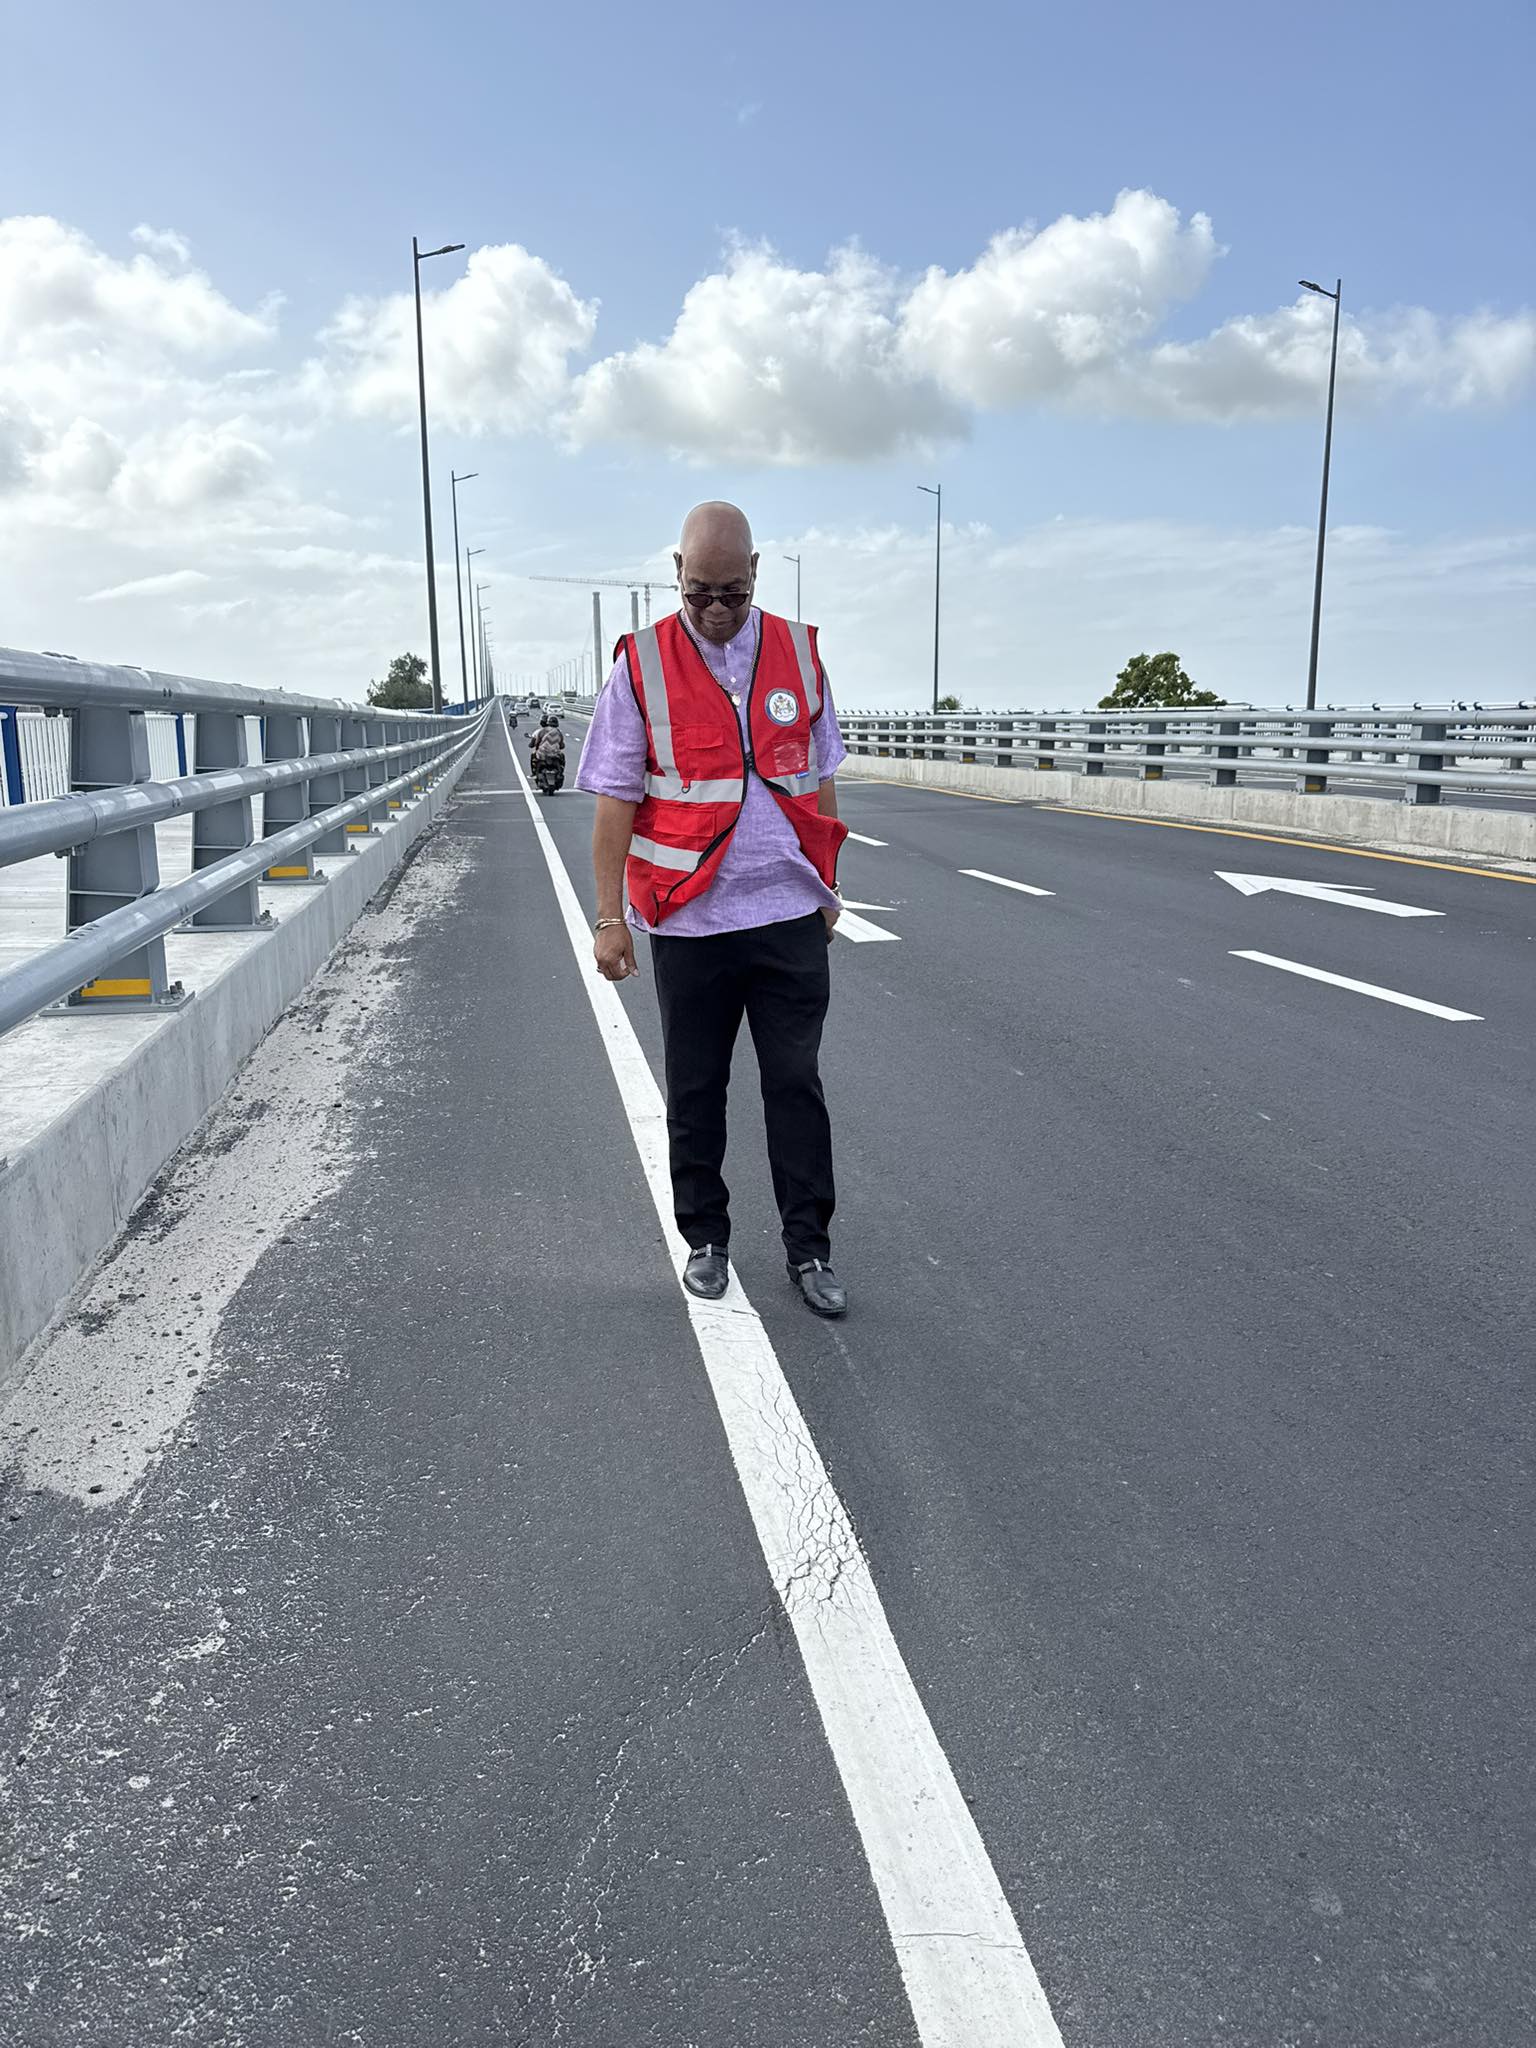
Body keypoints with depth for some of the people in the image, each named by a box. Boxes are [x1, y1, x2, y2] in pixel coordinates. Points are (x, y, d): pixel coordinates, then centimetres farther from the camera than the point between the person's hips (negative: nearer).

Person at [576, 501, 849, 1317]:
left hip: (789, 914, 2)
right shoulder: (642, 665, -3)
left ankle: (808, 1248, 18)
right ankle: (705, 1240, 27)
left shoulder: (799, 652, 5)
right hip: (687, 920, -1)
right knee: (695, 1093, 10)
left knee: (796, 1084, 6)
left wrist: (826, 885, 14)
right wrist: (609, 917, -6)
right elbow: (615, 802, -3)